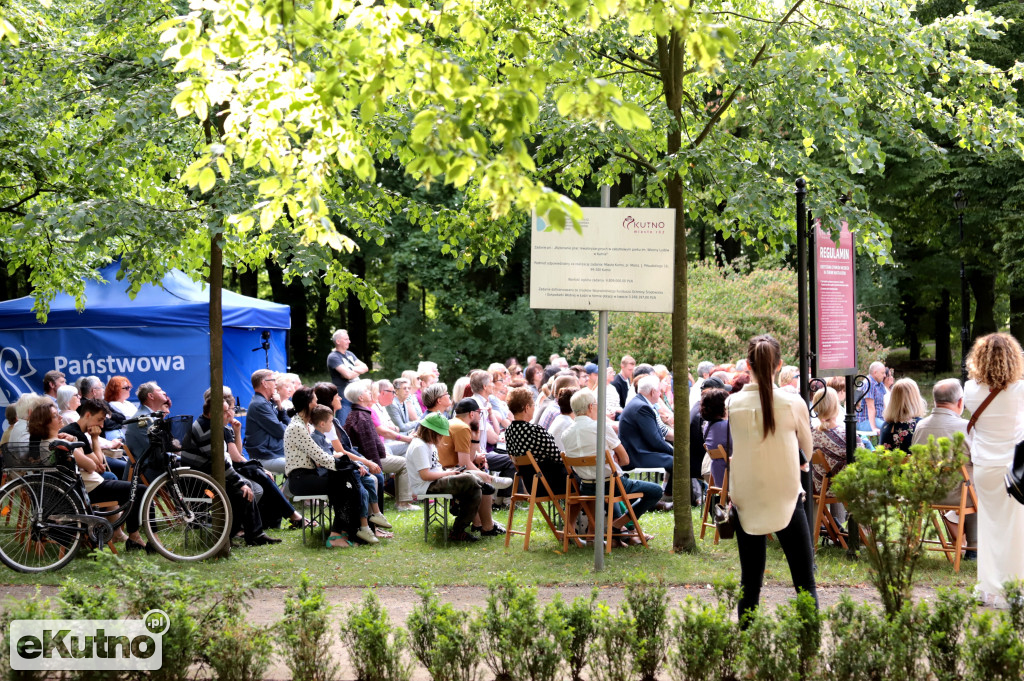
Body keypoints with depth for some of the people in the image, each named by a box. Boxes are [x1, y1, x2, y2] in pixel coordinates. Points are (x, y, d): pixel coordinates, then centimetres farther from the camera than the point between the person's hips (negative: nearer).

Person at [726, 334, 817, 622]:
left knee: (750, 582, 11)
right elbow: (807, 448, 6)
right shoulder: (793, 403, -9)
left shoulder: (733, 404, -6)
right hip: (786, 498, -2)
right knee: (805, 582, 2)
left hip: (745, 499, 2)